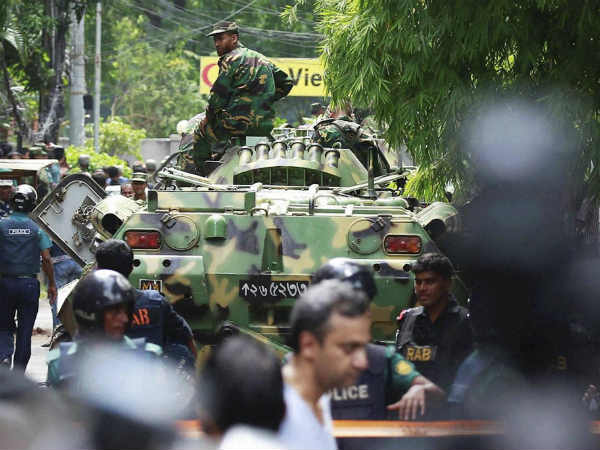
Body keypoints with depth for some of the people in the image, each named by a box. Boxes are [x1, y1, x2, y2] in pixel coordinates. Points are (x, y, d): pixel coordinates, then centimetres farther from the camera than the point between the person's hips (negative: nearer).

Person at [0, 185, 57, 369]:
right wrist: (52, 284, 3)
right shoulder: (36, 229, -5)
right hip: (29, 283, 0)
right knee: (25, 331, 8)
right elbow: (46, 259, -6)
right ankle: (19, 373, 10)